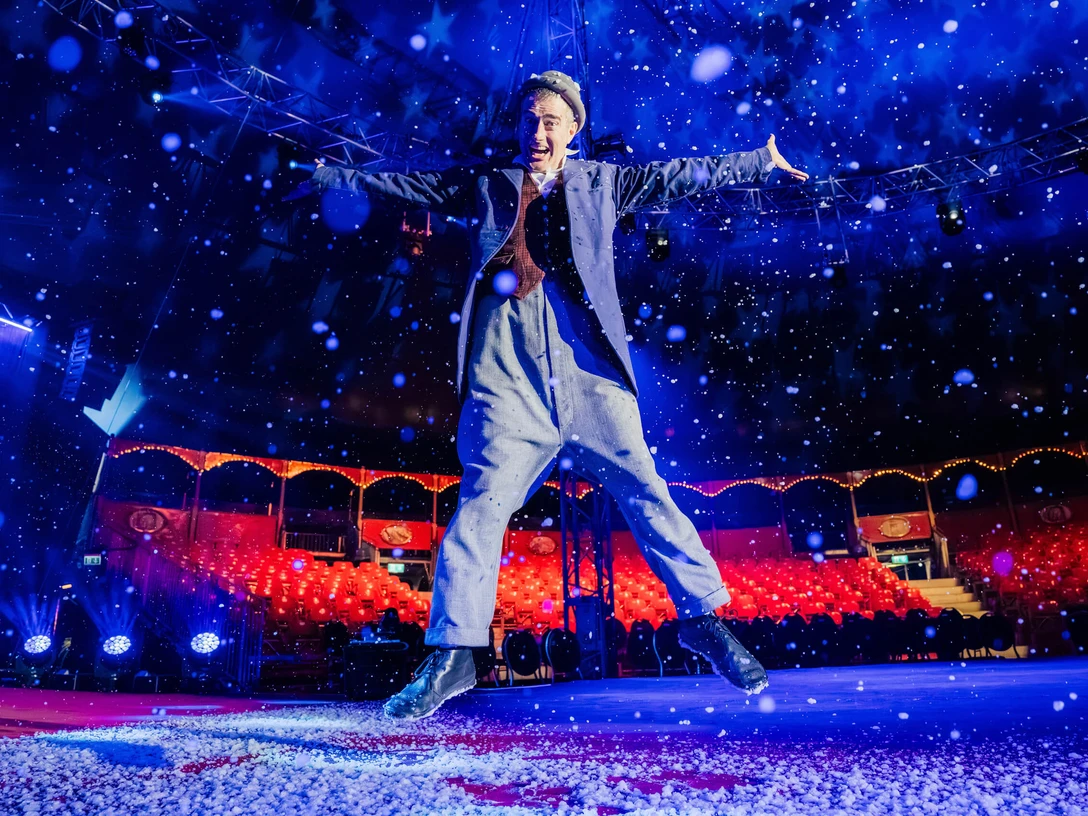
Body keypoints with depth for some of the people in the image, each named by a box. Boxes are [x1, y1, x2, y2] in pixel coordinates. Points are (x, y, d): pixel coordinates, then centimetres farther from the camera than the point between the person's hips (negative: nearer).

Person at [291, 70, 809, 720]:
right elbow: (404, 183, 23)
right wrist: (326, 175, 23)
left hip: (591, 373, 1)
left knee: (645, 491, -3)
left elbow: (683, 175, 24)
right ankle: (453, 654, 1)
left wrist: (762, 163, 28)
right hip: (509, 380, 0)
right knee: (482, 503, -9)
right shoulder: (484, 185, 20)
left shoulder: (602, 182, 20)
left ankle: (703, 617, 12)